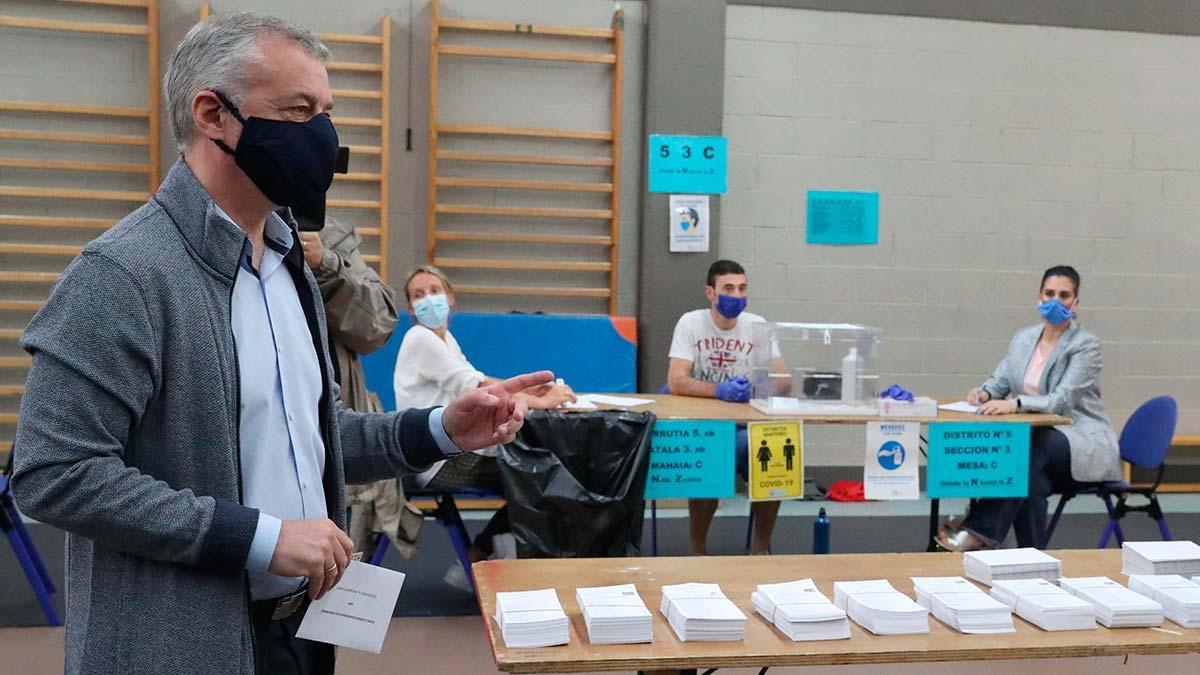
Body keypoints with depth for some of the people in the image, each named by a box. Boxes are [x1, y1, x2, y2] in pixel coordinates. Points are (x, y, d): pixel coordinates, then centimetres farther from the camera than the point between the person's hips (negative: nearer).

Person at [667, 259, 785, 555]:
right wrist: (720, 390, -32)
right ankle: (698, 549, -7)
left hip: (744, 426, 3)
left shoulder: (757, 325, 0)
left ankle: (761, 546, -3)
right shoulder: (690, 323, -8)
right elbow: (676, 382, -17)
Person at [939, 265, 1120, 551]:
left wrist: (1015, 403, -36)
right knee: (1030, 474, -32)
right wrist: (985, 392, -12)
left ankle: (980, 532, -38)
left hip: (1083, 444, -5)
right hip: (1042, 436, 5)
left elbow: (1062, 400, -20)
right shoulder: (1023, 338, 10)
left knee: (1029, 449, -36)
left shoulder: (1086, 344, -9)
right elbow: (1000, 380, 13)